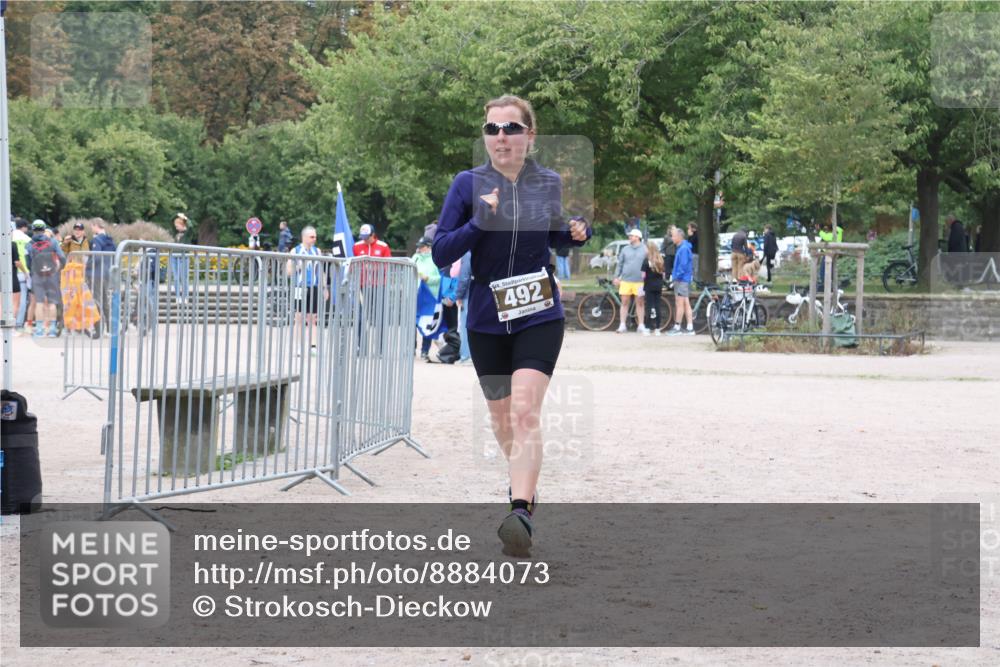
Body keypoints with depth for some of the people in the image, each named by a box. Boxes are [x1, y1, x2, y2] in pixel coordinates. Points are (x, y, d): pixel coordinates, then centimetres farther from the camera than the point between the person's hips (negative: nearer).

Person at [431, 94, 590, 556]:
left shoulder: (549, 183, -1)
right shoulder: (469, 184, -6)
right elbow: (440, 254, -10)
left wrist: (577, 232, -5)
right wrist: (478, 223, -25)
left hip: (539, 315, -1)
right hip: (486, 319, 1)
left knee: (524, 410, -20)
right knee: (501, 418, 16)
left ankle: (521, 512, -29)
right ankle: (523, 480, 45)